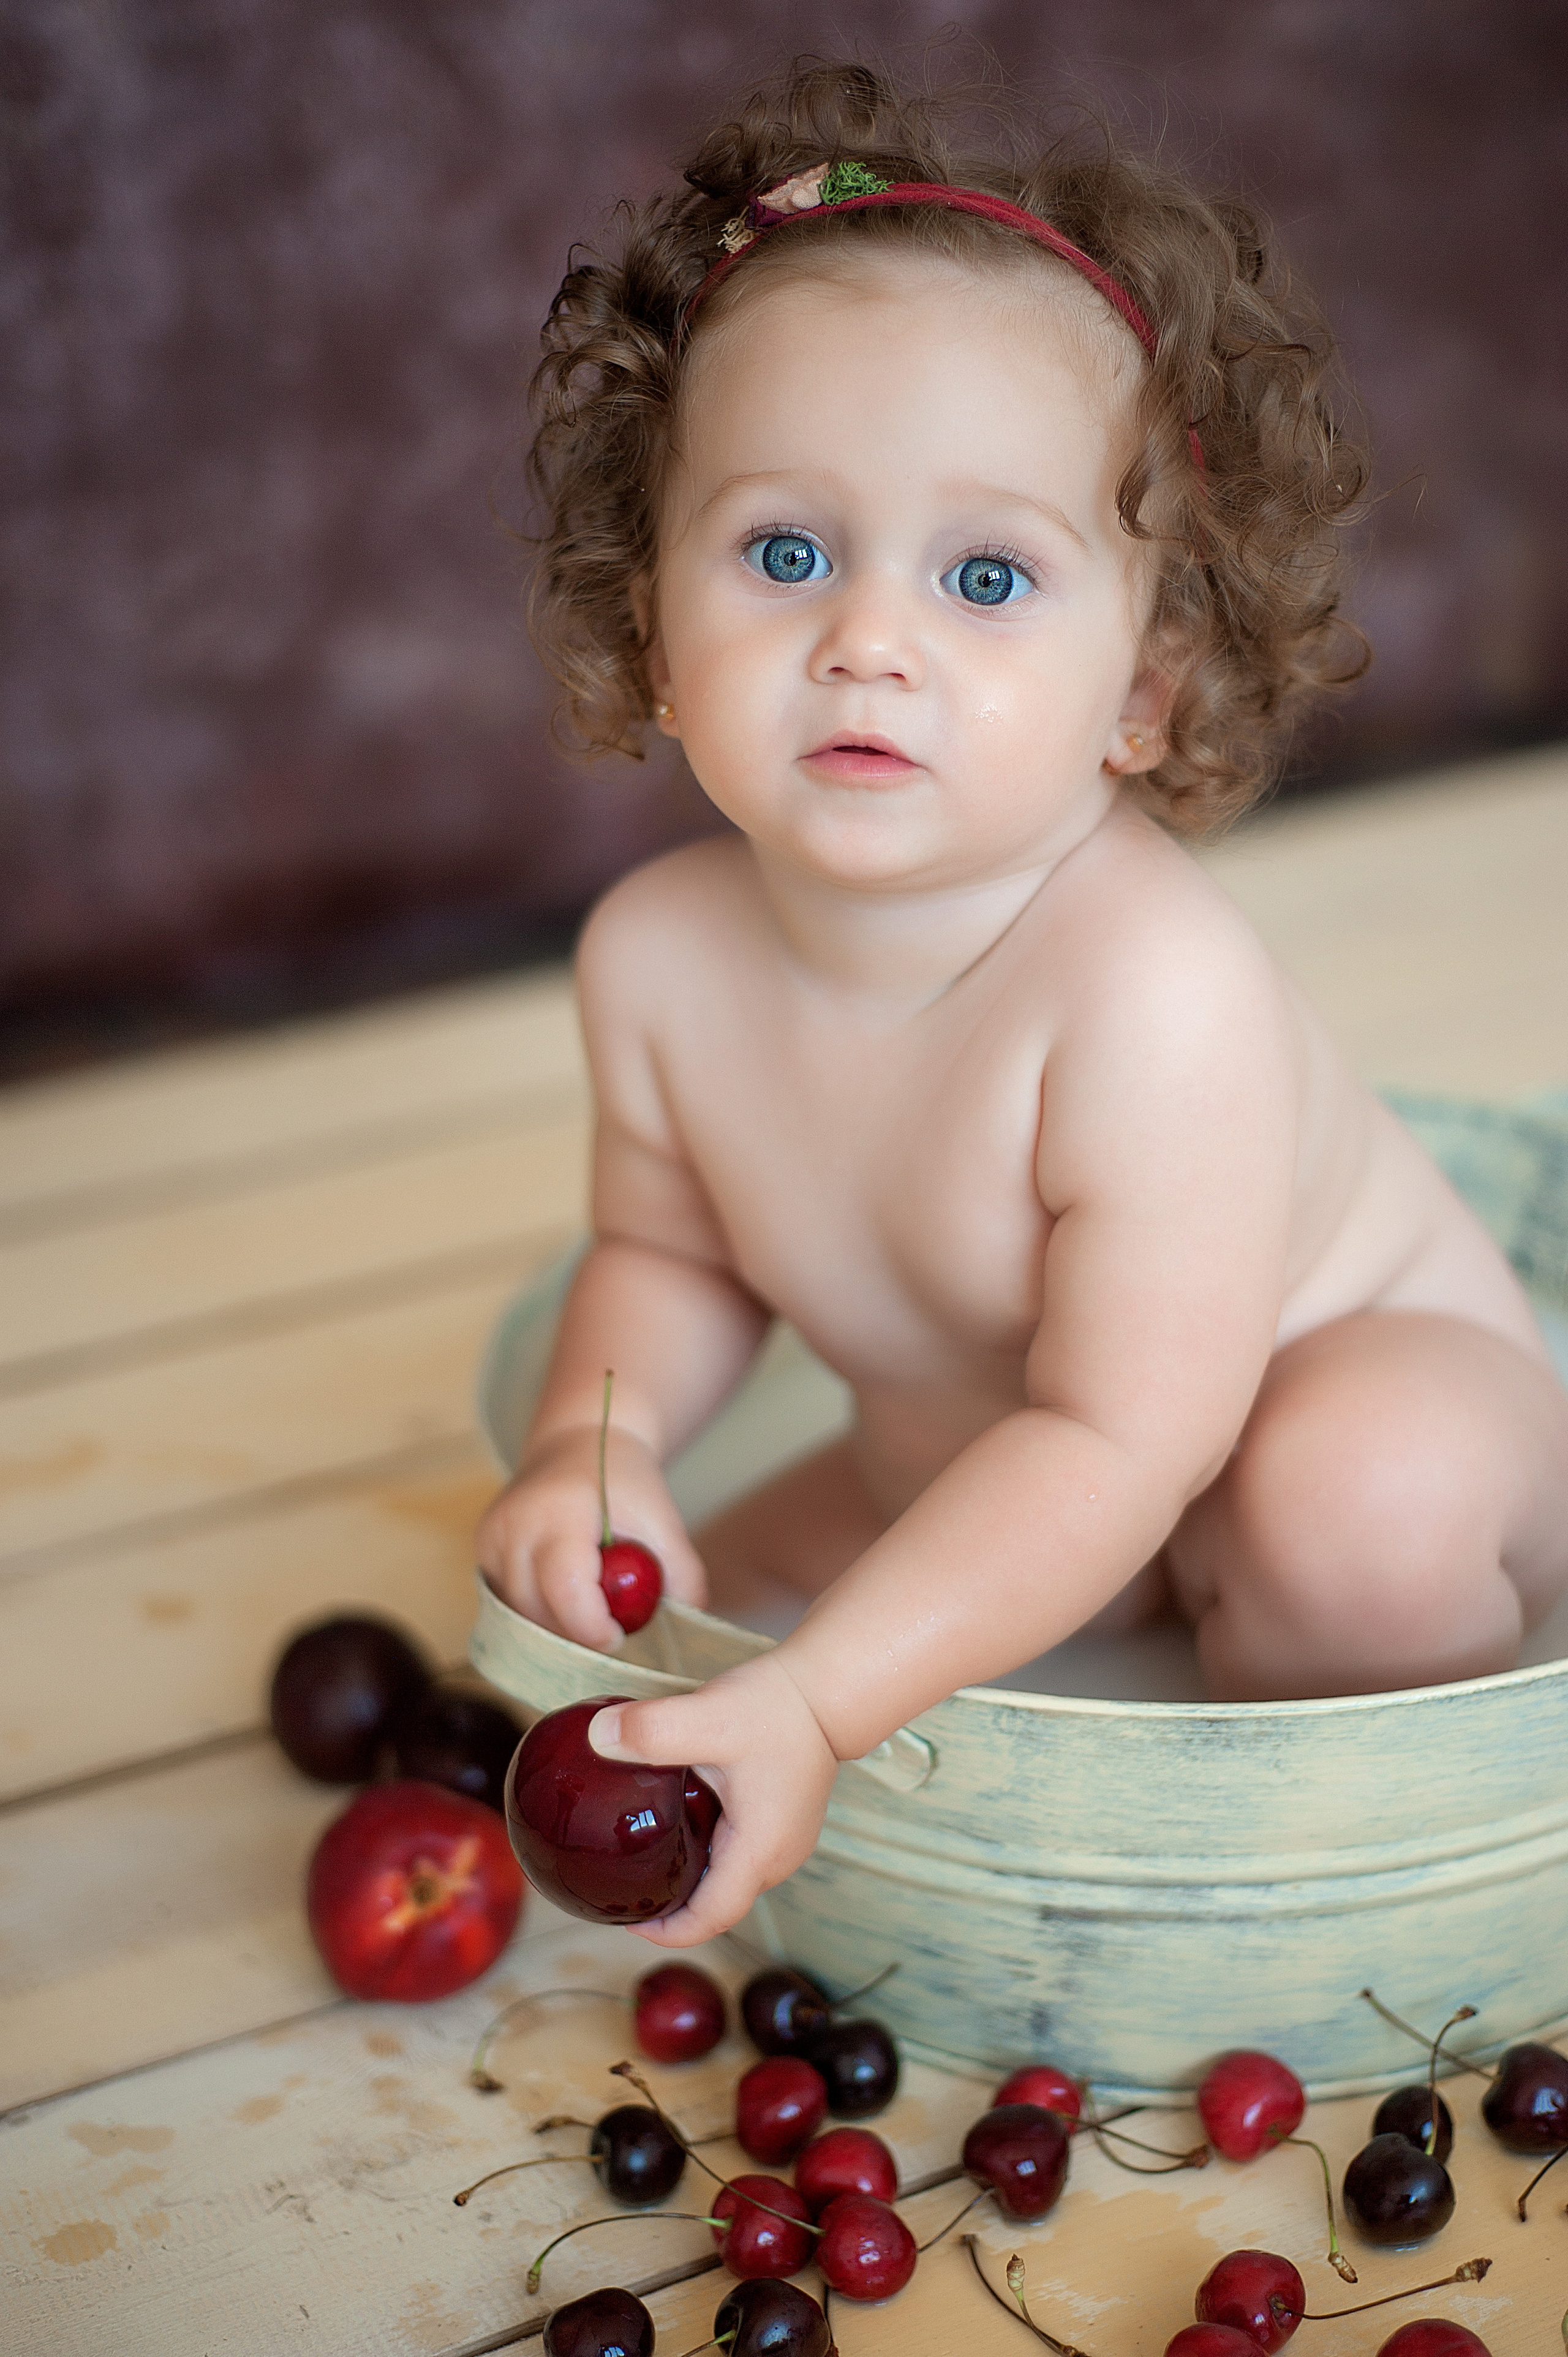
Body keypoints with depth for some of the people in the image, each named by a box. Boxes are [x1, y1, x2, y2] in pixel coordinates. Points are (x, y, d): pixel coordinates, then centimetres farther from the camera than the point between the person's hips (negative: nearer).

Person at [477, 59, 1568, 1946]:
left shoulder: (1155, 995, -37)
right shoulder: (660, 959, -17)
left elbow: (1121, 1436, -34)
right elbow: (671, 1253, 2)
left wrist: (816, 1701, -41)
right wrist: (594, 1437, -19)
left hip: (1386, 1385, -6)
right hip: (981, 1475, 6)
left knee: (1358, 1498, -36)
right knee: (662, 1613, 3)